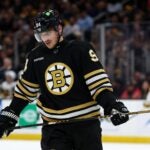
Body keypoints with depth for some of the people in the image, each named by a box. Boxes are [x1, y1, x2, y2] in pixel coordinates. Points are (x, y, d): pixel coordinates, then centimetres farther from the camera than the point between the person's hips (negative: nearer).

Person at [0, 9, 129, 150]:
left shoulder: (81, 50, -9)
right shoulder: (35, 57, 3)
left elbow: (98, 82, -12)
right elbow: (25, 90, 14)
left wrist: (112, 106, -24)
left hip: (85, 121, -3)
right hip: (53, 126, 3)